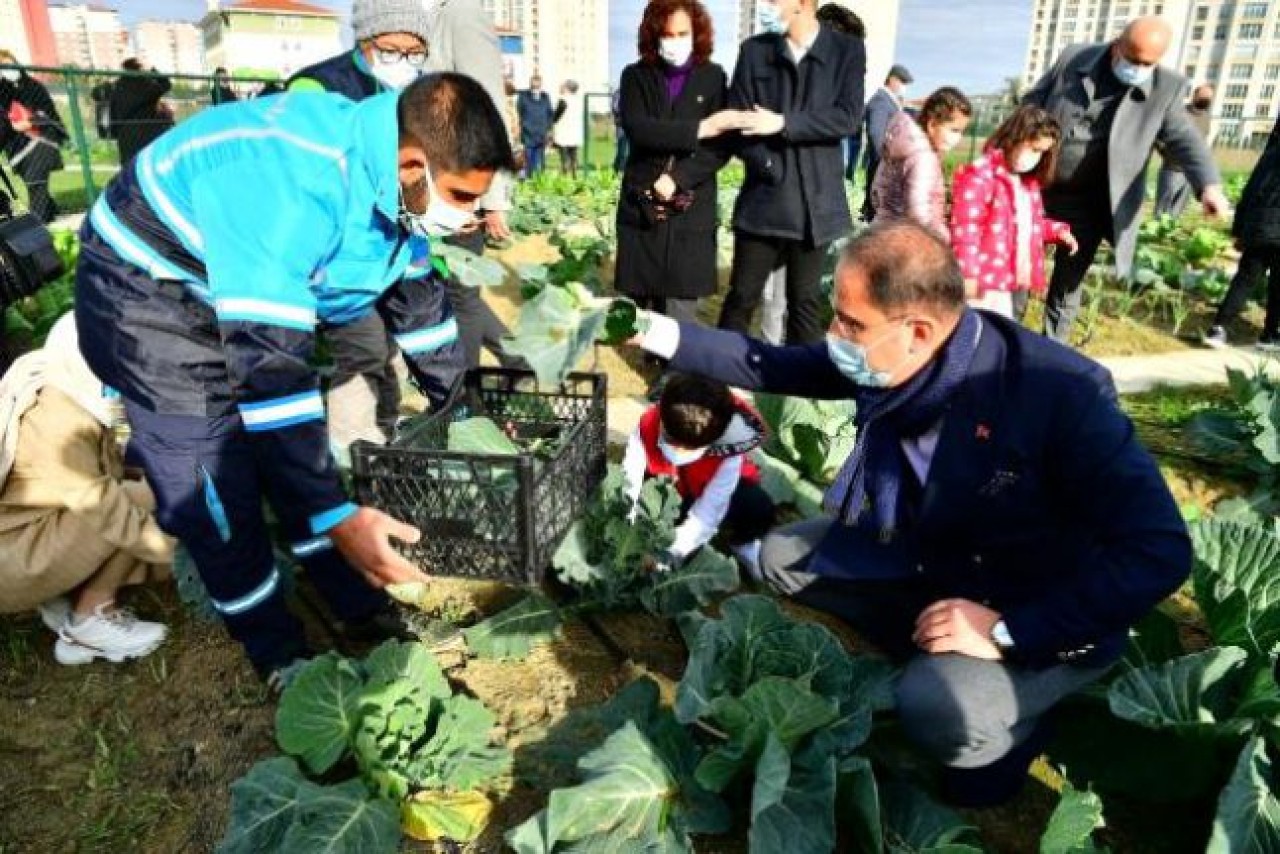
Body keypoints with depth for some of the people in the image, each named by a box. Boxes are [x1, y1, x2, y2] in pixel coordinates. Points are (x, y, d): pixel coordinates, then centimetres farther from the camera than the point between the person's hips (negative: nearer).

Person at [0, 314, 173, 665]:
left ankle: (67, 599, 6)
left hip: (36, 533, 9)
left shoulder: (73, 399, 0)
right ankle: (89, 619, -9)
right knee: (131, 509, -21)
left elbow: (100, 486, 3)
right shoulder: (58, 425, -27)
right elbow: (104, 509, -29)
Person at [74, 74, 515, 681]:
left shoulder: (394, 180, -11)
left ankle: (363, 612, 22)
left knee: (304, 455, 8)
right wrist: (336, 516, -37)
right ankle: (280, 659, 13)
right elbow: (268, 364, -39)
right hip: (147, 285, -7)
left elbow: (417, 300, 5)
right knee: (217, 495, -5)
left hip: (257, 292, 8)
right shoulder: (297, 182, -38)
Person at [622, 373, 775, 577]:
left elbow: (709, 510, -35)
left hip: (712, 487, -3)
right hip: (667, 484, 3)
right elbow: (631, 481, -24)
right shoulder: (648, 425, -33)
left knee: (760, 512, -30)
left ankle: (737, 541, 3)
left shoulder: (727, 452, -37)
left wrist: (674, 553, -38)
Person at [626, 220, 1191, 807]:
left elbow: (1160, 553, -31)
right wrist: (660, 333, -6)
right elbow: (774, 367, -1)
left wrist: (1007, 632, -33)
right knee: (783, 556, 0)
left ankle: (1011, 719, 4)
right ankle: (934, 664, 6)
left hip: (1048, 618, -6)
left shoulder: (1062, 393, -33)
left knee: (935, 709, -33)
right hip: (932, 561, 7)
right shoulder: (895, 359, -14)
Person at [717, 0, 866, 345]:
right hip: (763, 197, 1)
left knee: (806, 300, 9)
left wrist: (784, 123, -17)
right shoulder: (753, 50, 6)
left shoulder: (848, 51, 2)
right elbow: (737, 121, 0)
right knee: (742, 296, 4)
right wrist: (771, 167, -12)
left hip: (815, 201, 0)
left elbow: (848, 118, -10)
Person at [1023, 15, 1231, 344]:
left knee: (1068, 281, 7)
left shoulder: (1166, 88, -4)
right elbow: (1032, 104, 6)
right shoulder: (1072, 60, -3)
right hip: (1037, 189, 1)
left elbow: (1184, 139, -9)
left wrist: (1209, 184, -26)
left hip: (1088, 205, 0)